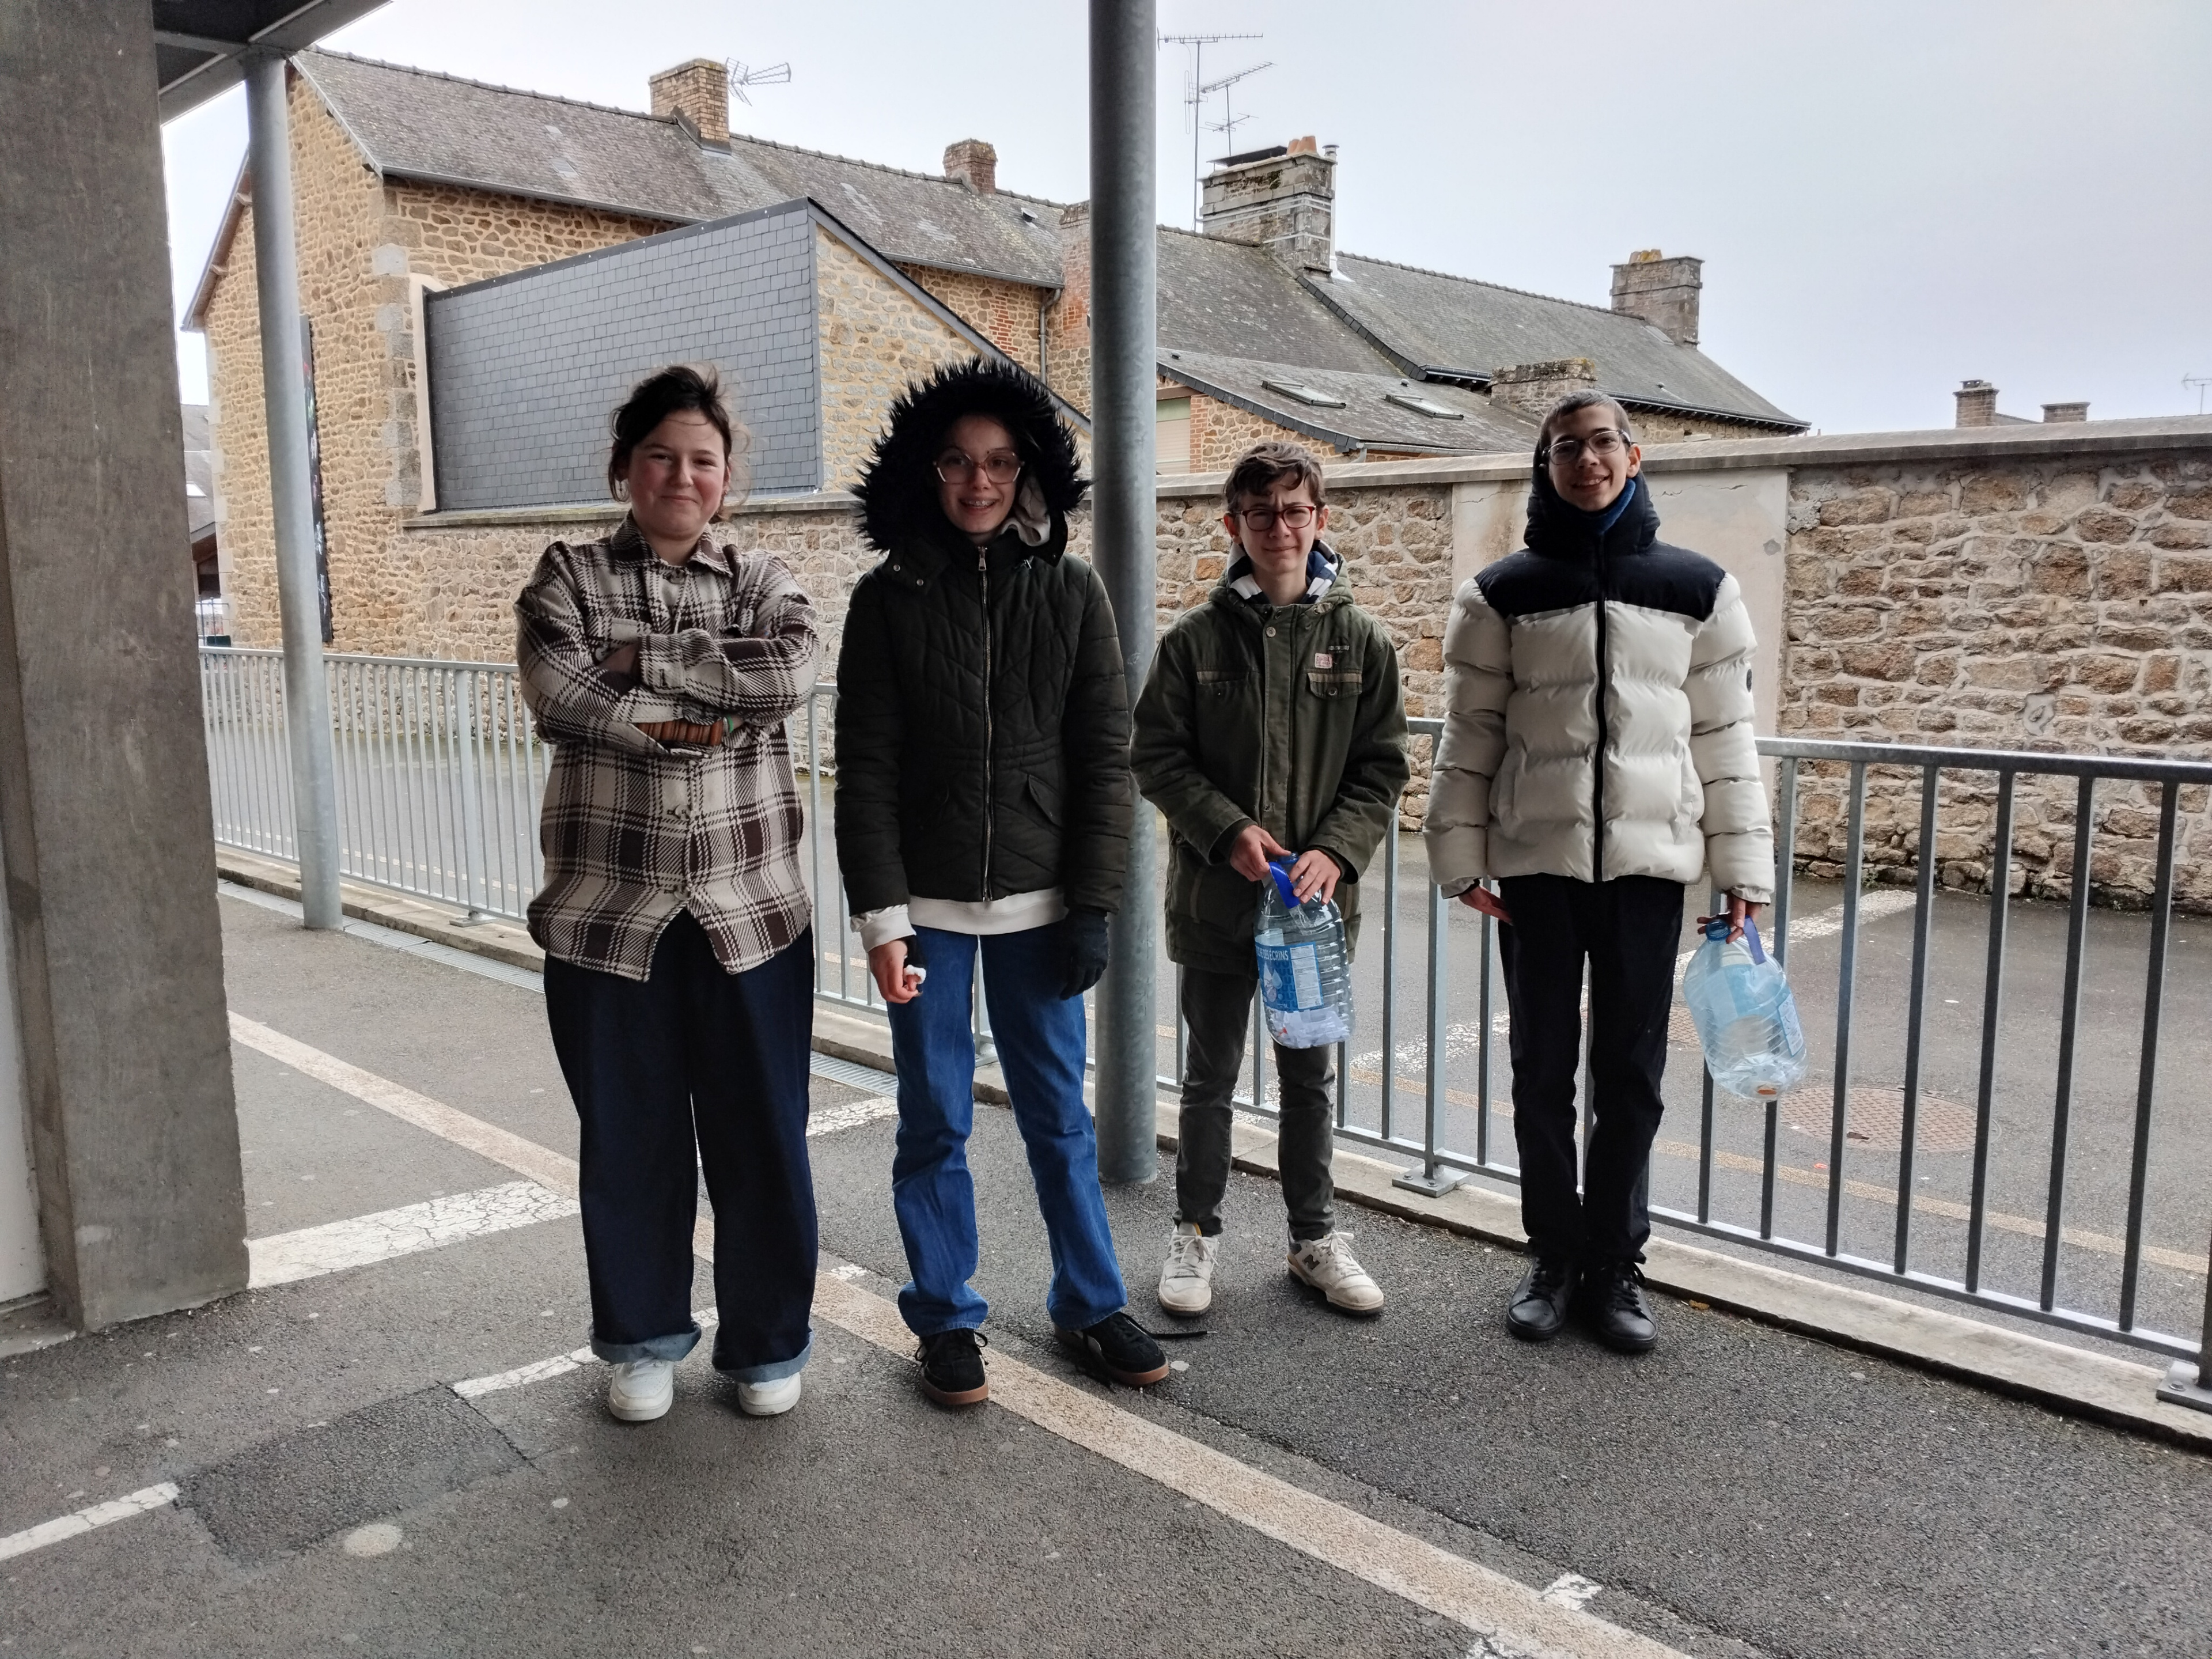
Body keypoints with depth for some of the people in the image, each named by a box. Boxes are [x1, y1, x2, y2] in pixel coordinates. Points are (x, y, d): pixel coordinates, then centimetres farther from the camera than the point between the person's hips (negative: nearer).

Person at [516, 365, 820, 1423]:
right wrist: (705, 711, -13)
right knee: (627, 1138, 11)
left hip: (748, 911, 1)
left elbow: (791, 670, -14)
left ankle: (768, 1344, 26)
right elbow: (557, 691, -14)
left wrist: (644, 661, -14)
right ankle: (643, 1339, 32)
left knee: (762, 1136, 6)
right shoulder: (569, 576, 5)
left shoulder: (760, 581, 8)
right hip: (609, 911, 0)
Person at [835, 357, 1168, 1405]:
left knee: (1057, 1113, 10)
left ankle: (1089, 1305, 26)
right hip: (926, 905, 0)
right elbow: (866, 770, -3)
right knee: (934, 1121, 8)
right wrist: (880, 915, -10)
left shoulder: (1071, 592, 2)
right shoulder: (888, 599, 0)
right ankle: (946, 1319, 24)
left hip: (1038, 902, 1)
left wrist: (1094, 906, -6)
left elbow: (1104, 756, 0)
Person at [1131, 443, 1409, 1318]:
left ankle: (1314, 1237, 31)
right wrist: (1228, 830, -15)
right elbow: (1157, 756, -2)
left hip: (1317, 898, 1)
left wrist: (1336, 851, -13)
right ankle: (1197, 1232, 28)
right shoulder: (1195, 638, -3)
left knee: (1311, 1075, 14)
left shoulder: (1362, 640, 1)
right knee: (1210, 1073, 12)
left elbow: (1381, 768, 1)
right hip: (1215, 895, -1)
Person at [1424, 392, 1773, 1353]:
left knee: (1631, 1073, 6)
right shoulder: (1502, 594, 4)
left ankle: (1615, 1261, 21)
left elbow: (1725, 737, 6)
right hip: (1536, 860, 0)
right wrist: (1460, 856, -2)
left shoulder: (1696, 589, 5)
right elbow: (1470, 732, 4)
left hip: (1648, 860, 0)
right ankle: (1553, 1255, 23)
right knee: (1543, 1067, 8)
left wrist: (1742, 869, 3)